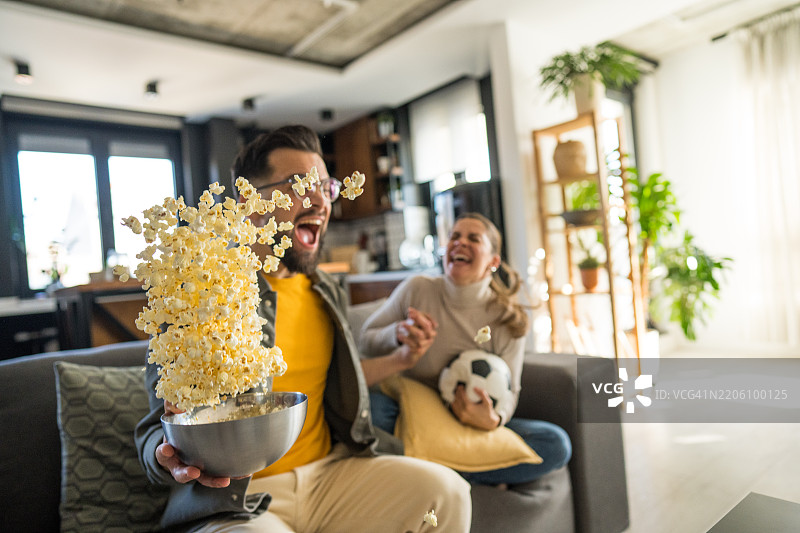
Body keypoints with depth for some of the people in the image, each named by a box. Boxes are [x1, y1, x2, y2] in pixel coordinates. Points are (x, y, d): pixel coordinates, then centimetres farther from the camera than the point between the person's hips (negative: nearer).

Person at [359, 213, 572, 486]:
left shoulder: (510, 319, -6)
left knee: (556, 444, -20)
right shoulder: (416, 289, -7)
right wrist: (399, 333, -21)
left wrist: (493, 419, -27)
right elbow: (366, 340, 1)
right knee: (364, 399, -33)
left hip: (469, 428, 1)